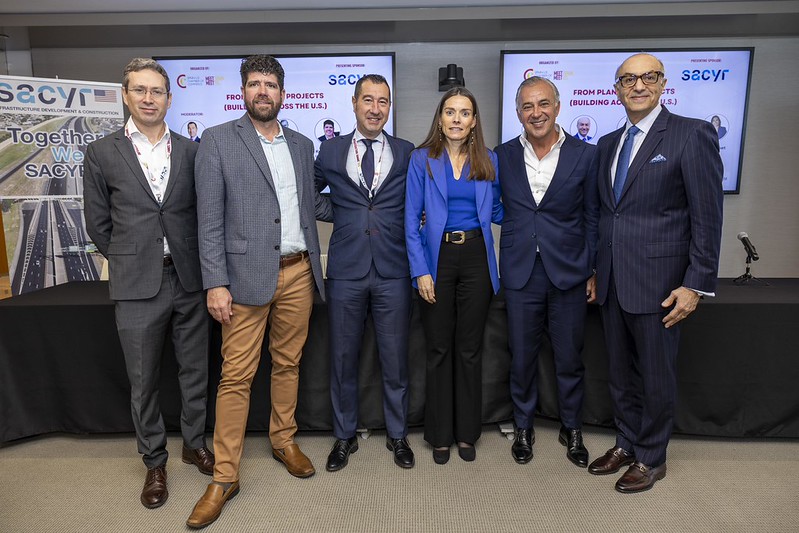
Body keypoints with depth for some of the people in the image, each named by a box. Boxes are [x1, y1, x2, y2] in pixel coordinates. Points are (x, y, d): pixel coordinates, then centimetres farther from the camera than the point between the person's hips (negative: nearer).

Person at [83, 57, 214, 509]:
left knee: (195, 370, 13)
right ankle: (155, 461, 29)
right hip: (137, 286, -1)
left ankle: (195, 443, 34)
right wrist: (130, 262, 9)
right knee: (144, 381, 10)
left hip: (189, 279, 1)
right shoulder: (102, 153, 1)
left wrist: (192, 260, 6)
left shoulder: (191, 151, 4)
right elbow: (98, 224, 6)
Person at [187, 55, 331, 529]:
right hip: (247, 276, -4)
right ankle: (225, 476, 15)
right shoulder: (218, 141, -1)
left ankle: (284, 440, 34)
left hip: (298, 273, 4)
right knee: (237, 376, 2)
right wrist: (216, 283, -11)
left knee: (288, 364, 15)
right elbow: (210, 218, -6)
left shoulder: (302, 145, 13)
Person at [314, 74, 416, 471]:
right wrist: (339, 215, 5)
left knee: (395, 359, 9)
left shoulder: (408, 154, 6)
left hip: (393, 272, 0)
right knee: (343, 359, 10)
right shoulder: (330, 152, 7)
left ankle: (397, 435, 29)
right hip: (346, 271, 1)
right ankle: (344, 436, 29)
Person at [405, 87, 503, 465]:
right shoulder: (422, 160, 0)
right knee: (439, 349, 6)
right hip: (438, 257, -2)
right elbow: (412, 220, -3)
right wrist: (420, 270, -10)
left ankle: (467, 433, 24)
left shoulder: (488, 161, 7)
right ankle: (440, 435, 22)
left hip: (476, 258, 2)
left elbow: (496, 212, 12)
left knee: (470, 348, 9)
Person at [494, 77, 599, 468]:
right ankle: (523, 428, 31)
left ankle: (572, 429, 32)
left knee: (570, 358, 11)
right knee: (522, 357, 11)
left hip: (568, 273, 0)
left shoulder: (585, 155, -1)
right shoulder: (502, 156, 2)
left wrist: (593, 271, 1)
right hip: (520, 273, 1)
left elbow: (592, 217, 2)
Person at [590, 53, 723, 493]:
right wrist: (595, 271, 13)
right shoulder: (608, 143, 12)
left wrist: (695, 285, -14)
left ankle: (651, 458, 28)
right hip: (611, 281, 6)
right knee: (620, 371, 17)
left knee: (656, 375, 8)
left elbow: (708, 217, -11)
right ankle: (626, 444, 36)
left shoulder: (692, 134, -7)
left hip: (657, 281, -6)